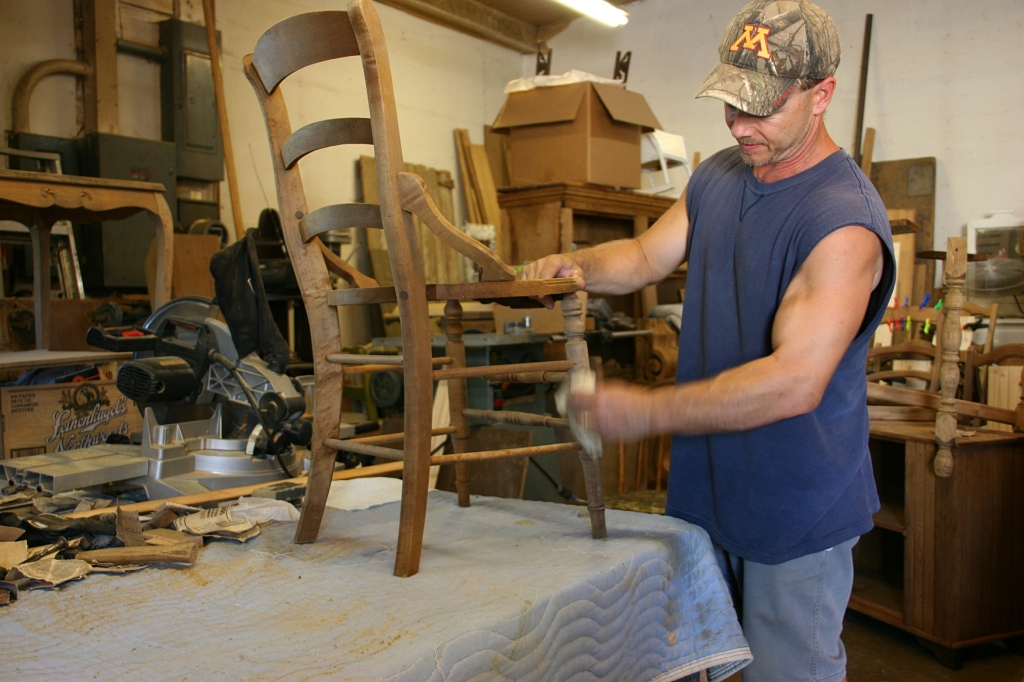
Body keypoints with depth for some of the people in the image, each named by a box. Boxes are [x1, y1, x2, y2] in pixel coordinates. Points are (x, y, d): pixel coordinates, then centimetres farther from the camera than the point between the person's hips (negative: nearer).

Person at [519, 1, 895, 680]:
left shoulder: (844, 220, -23)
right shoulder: (717, 176, 5)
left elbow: (794, 382, -29)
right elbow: (647, 256, 11)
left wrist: (648, 411, -27)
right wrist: (578, 265, -11)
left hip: (798, 506, -7)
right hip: (705, 482, 7)